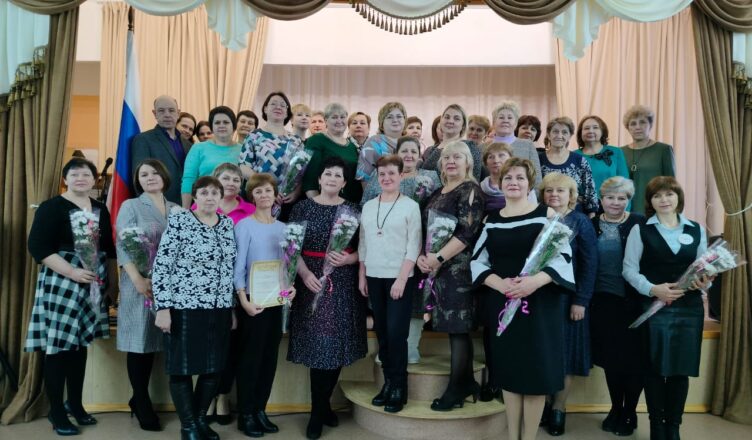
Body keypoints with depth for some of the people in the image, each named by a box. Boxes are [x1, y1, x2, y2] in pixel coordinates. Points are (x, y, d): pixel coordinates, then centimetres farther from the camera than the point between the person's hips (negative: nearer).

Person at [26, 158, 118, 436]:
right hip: (60, 283, -5)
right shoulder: (51, 207, -6)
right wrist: (72, 272, -21)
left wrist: (113, 281, 12)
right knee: (58, 344, -2)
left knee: (80, 343, 12)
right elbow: (37, 247, -14)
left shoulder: (100, 210, 12)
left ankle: (75, 404, 25)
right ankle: (56, 412, 11)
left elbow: (109, 249, 17)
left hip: (92, 285, 6)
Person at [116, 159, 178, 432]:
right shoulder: (130, 206, 2)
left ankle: (139, 399, 25)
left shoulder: (176, 209, 12)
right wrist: (138, 280, -18)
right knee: (138, 341, 2)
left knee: (152, 341, 11)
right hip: (140, 283, -4)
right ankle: (143, 404, 13)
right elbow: (122, 247, -7)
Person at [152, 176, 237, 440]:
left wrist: (232, 307, 13)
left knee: (214, 367, 12)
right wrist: (163, 308, -15)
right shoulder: (179, 220, -7)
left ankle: (201, 419, 30)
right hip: (184, 307, -5)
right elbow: (161, 266, -10)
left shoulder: (227, 224, 8)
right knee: (183, 367, 5)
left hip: (219, 309, 5)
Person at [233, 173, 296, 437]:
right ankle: (245, 415, 16)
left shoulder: (282, 228, 8)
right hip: (253, 300, -5)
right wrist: (244, 301, -19)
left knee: (270, 357, 11)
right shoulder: (244, 225, -8)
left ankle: (260, 409, 24)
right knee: (251, 357, 3)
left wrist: (291, 286, -5)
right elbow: (238, 267, -11)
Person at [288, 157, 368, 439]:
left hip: (343, 284, 2)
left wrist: (347, 259, -13)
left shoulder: (352, 210, 7)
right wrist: (305, 273, -15)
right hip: (313, 280, -2)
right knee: (317, 343, -3)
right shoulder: (303, 207, 4)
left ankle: (319, 410, 21)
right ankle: (320, 411, 12)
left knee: (338, 343, 4)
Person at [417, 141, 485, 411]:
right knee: (456, 328, 12)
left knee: (458, 328, -2)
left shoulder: (470, 191, -7)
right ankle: (467, 383, 22)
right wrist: (421, 256, -2)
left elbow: (467, 233, -16)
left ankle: (456, 390, 8)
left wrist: (438, 258, -18)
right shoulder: (438, 193, 17)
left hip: (458, 268, -7)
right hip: (437, 267, 8)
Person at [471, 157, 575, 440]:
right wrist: (498, 282, -14)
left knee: (535, 371, 2)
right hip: (502, 303, 3)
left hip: (540, 303, -3)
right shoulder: (491, 220, 8)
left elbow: (563, 257, -6)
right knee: (508, 369, 9)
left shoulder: (546, 214, -1)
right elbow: (477, 262, 5)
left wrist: (536, 280, -23)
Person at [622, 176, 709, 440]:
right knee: (656, 368, 2)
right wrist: (653, 289, -18)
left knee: (682, 368, 6)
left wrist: (705, 282, -10)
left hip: (689, 307, 3)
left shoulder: (697, 230, 10)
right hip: (654, 307, -2)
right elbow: (629, 269, -3)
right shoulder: (641, 230, 1)